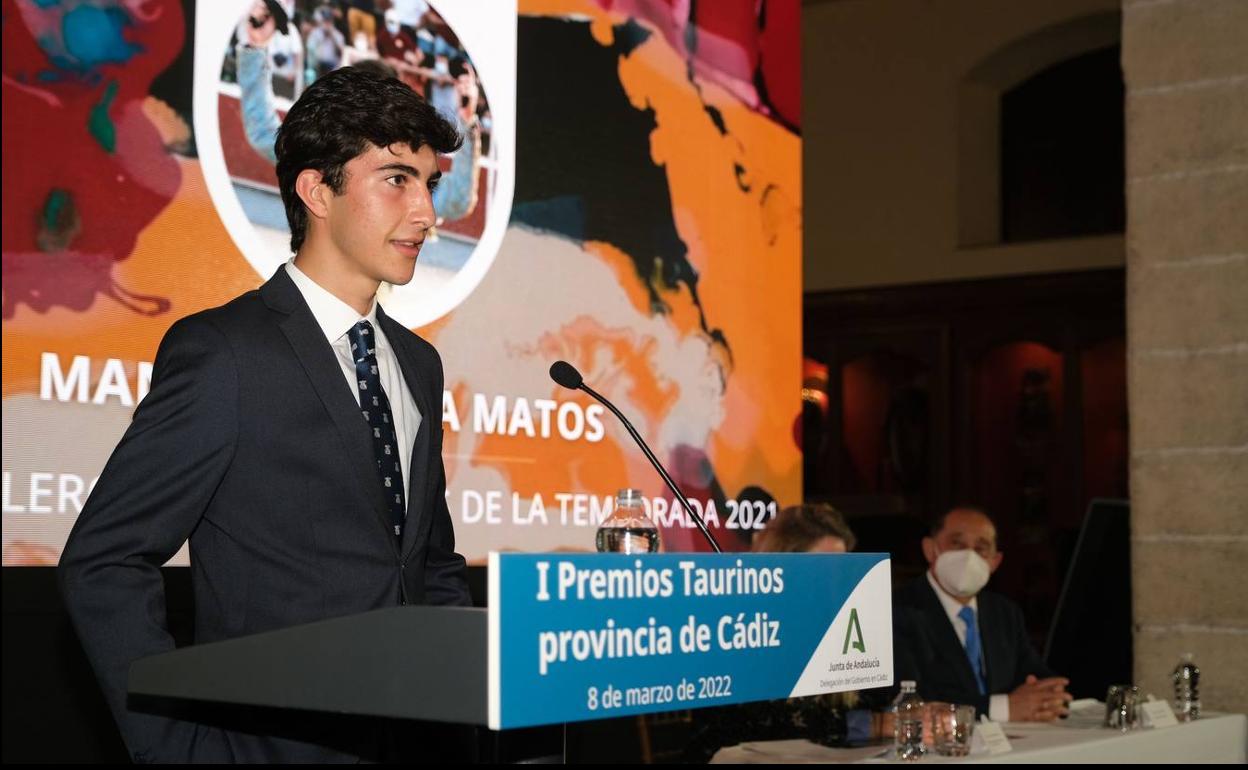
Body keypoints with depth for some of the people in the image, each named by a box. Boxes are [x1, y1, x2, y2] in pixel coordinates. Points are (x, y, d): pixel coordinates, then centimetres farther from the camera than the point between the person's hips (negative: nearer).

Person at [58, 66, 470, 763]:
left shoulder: (419, 364, 14)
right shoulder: (220, 352, -7)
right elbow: (103, 565, -9)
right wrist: (183, 745, -14)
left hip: (416, 737, 6)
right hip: (277, 742, -6)